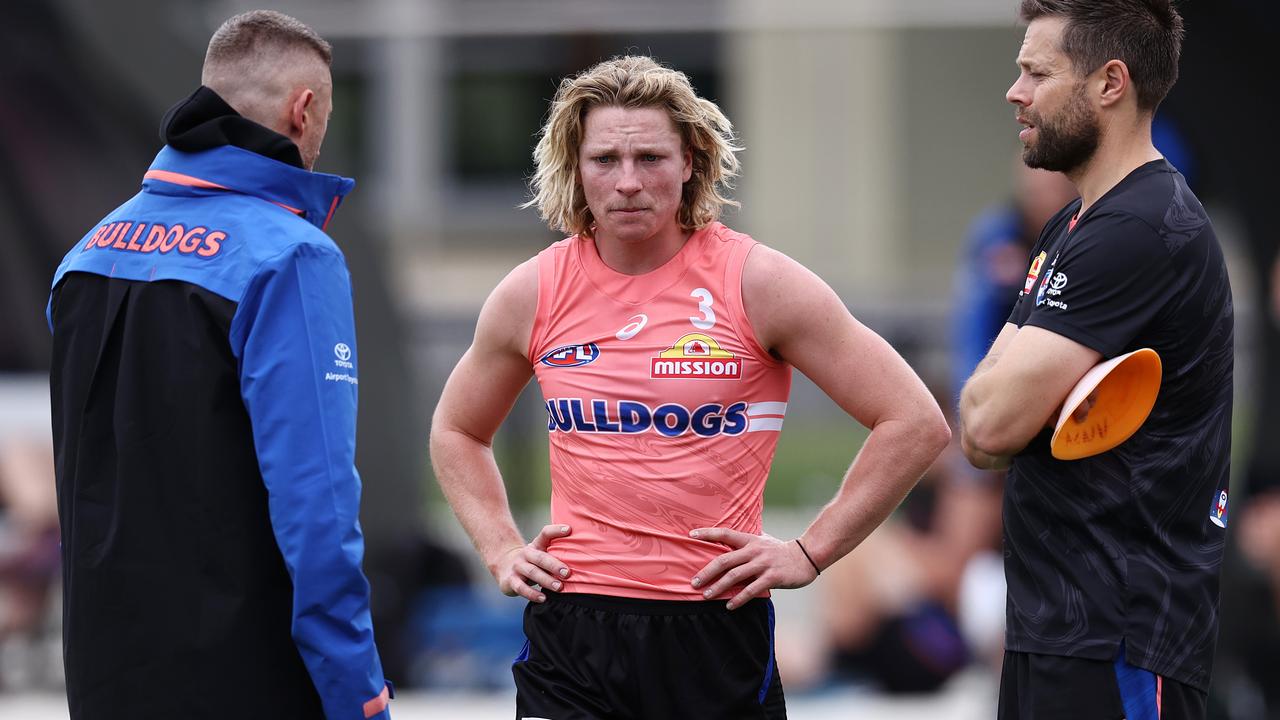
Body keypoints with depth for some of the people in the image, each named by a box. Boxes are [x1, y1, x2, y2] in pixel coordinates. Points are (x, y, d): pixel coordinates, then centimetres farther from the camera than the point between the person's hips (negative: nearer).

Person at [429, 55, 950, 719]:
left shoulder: (756, 282, -3)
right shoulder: (532, 294, 5)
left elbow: (915, 425, -2)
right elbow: (456, 432, 25)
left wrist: (810, 552, -3)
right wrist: (501, 549, 11)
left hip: (716, 631, -1)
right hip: (569, 628, 1)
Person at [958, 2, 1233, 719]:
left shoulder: (1141, 230, -17)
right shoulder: (1072, 227, 18)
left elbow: (990, 422, -22)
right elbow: (978, 429, 14)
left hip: (1118, 641, -10)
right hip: (1053, 623, 10)